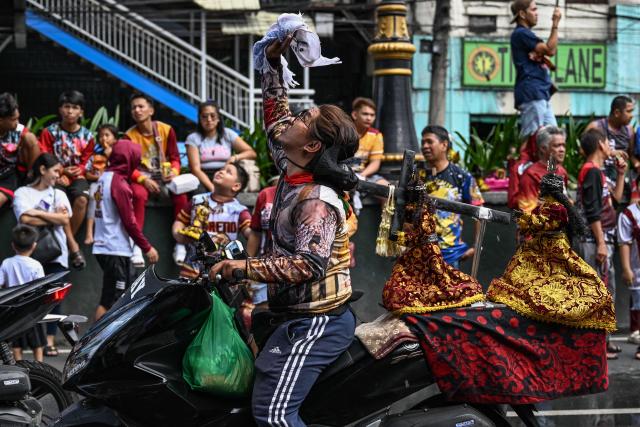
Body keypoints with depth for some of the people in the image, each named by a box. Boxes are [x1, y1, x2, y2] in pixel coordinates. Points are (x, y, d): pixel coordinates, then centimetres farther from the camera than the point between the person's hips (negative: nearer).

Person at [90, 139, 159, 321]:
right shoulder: (120, 184, -15)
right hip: (117, 251, -9)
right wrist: (147, 247, -7)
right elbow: (129, 221, -15)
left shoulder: (104, 177, 12)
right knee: (110, 302, -7)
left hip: (104, 247, 9)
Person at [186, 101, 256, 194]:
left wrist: (236, 157, -15)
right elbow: (196, 169, -7)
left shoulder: (228, 134, 11)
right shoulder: (193, 138, 5)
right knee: (200, 192, -37)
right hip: (204, 178, -1)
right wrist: (212, 188, -24)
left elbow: (252, 153, 7)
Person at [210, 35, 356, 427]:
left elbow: (310, 264, -30)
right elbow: (275, 118, 21)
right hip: (301, 315, 10)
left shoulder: (316, 201, -19)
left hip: (316, 322, -10)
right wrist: (273, 64, 15)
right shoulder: (293, 174, 8)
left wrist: (245, 267, -27)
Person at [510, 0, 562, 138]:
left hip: (541, 93, 10)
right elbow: (550, 50, -13)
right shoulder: (521, 33, -8)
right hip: (531, 94, -10)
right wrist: (555, 24, -7)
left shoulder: (525, 34, 24)